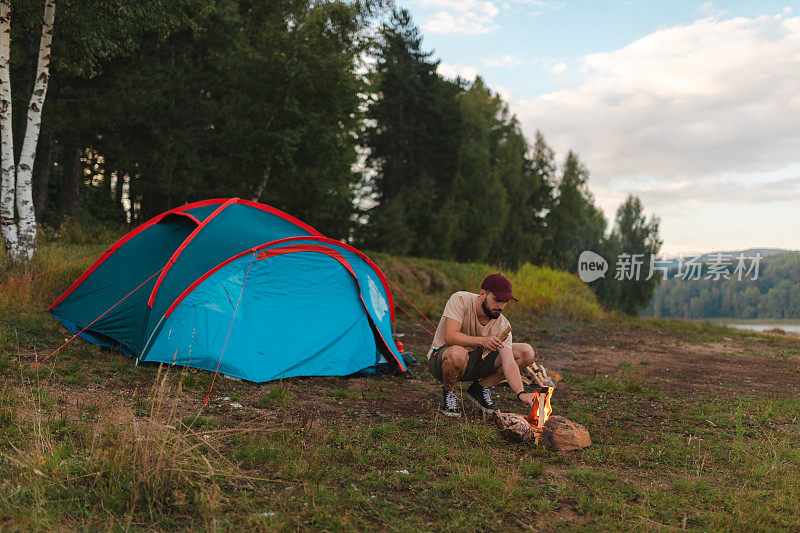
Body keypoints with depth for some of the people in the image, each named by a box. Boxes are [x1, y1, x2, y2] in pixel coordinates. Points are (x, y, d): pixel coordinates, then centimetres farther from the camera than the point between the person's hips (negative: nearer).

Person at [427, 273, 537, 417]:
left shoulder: (503, 325, -13)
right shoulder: (460, 300, -23)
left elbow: (509, 364, -20)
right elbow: (450, 337, -34)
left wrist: (521, 393, -37)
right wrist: (482, 341, -46)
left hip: (476, 360, 5)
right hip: (442, 355, -4)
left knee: (527, 353, -8)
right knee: (457, 353, -43)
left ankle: (480, 388, 5)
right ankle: (448, 393, -9)